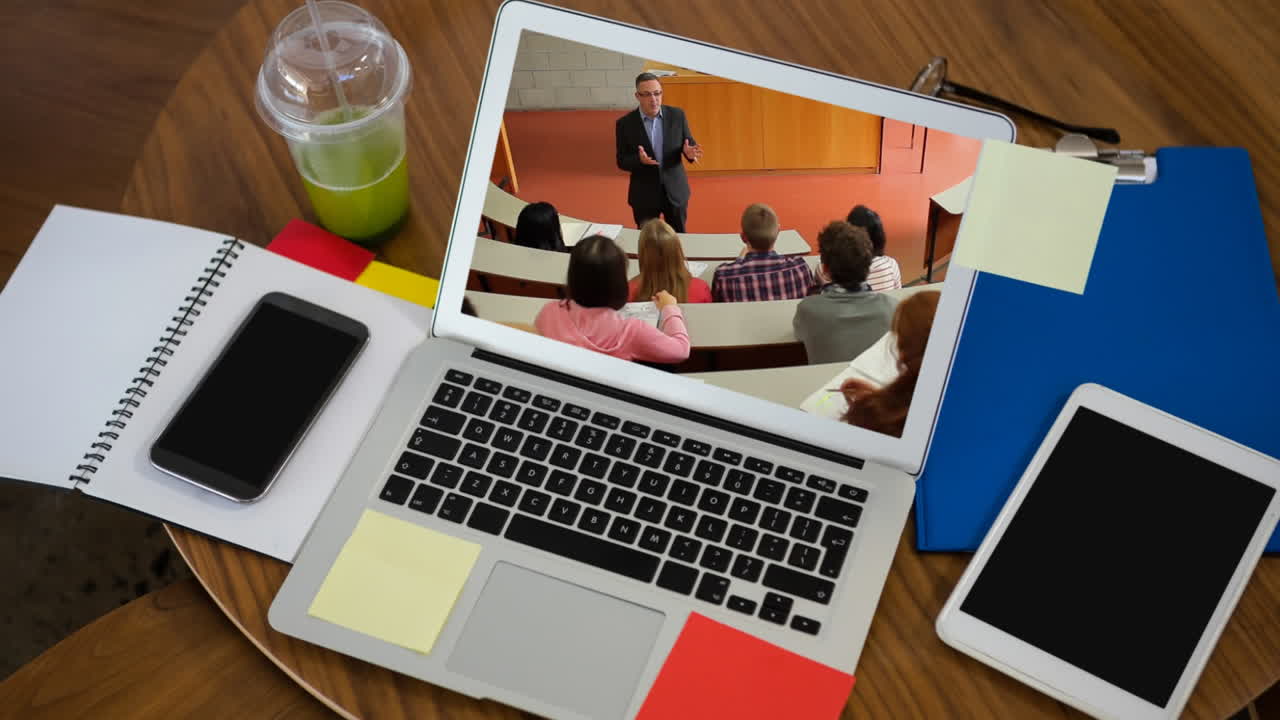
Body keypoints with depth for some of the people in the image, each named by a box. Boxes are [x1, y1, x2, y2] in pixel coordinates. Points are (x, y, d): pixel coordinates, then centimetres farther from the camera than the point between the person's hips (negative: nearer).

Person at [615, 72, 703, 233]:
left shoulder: (677, 115, -6)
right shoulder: (625, 123, -10)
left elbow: (689, 144, 1)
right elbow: (622, 162, -7)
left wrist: (689, 152, -24)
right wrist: (639, 159, -28)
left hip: (675, 190, 2)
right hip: (644, 193, -1)